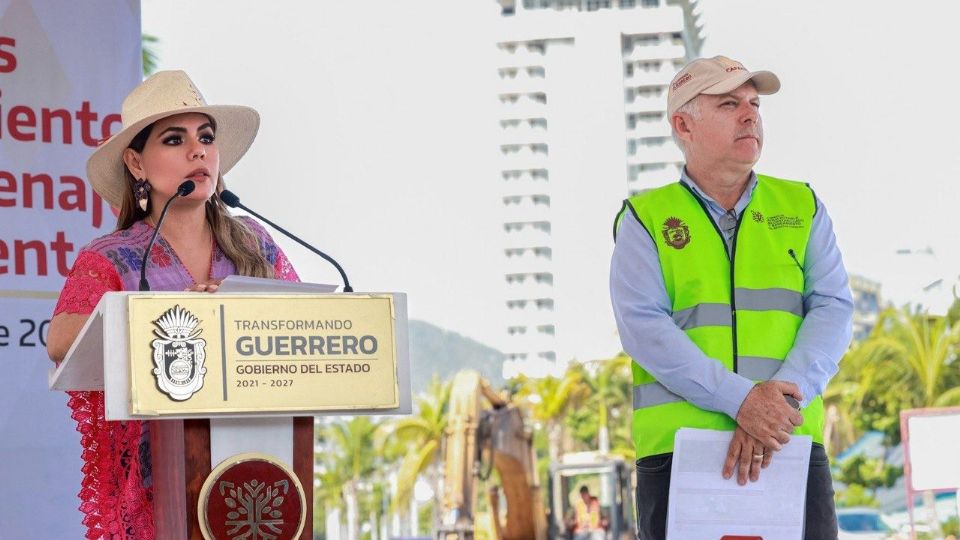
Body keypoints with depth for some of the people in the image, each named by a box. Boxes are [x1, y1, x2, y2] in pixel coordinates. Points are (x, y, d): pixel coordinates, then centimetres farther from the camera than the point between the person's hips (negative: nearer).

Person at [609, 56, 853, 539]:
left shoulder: (802, 208, 14)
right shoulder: (646, 218, 6)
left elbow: (832, 309, 3)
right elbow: (643, 326, -7)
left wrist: (781, 400, -15)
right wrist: (741, 400, -18)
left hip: (791, 446, 2)